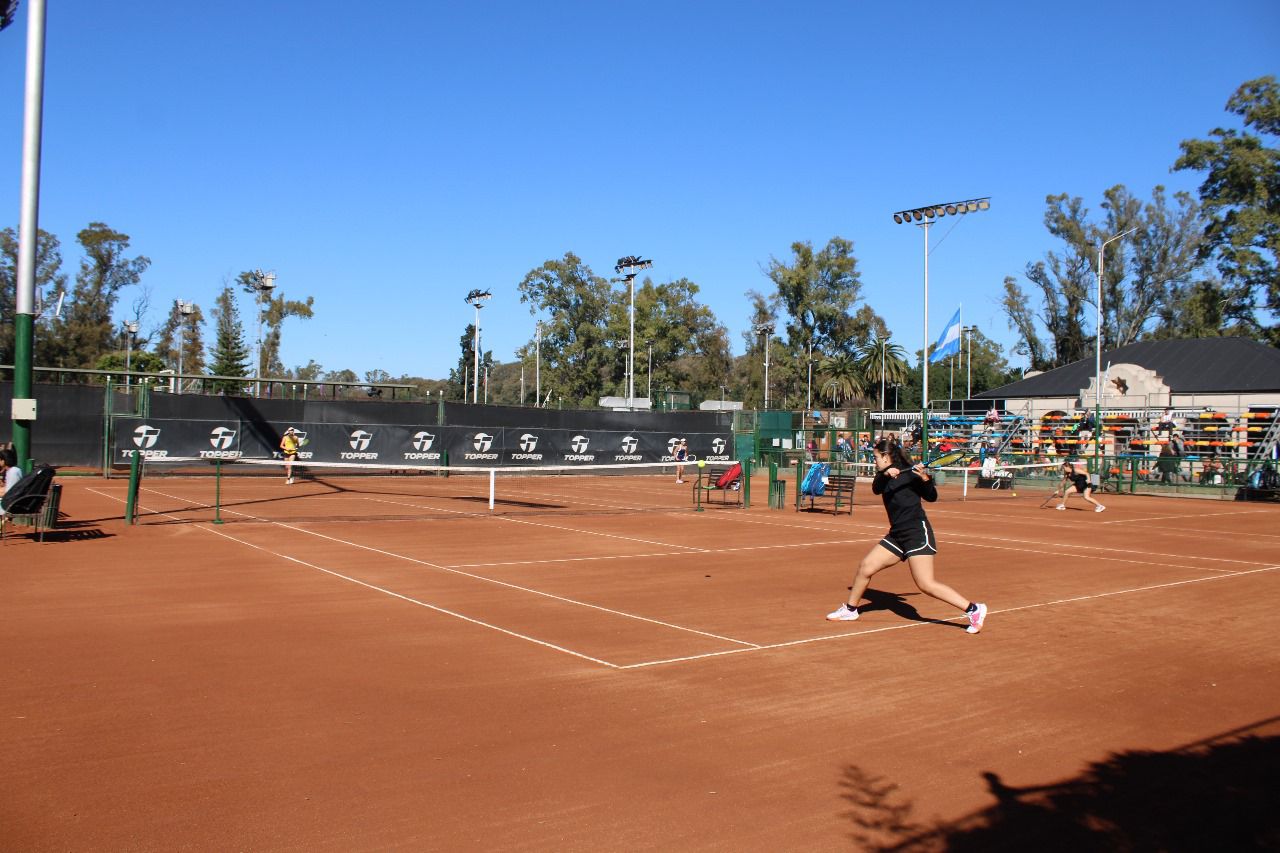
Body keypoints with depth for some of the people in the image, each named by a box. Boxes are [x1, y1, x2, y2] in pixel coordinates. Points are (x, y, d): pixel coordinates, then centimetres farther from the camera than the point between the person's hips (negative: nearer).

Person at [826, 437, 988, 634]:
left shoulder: (909, 473, -10)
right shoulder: (885, 476, 9)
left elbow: (931, 497, -11)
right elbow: (876, 488, -10)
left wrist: (925, 479, -30)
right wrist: (885, 475, -29)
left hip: (917, 532, -8)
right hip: (897, 534, 8)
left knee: (926, 584, -15)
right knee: (865, 567, 8)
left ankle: (974, 609, -8)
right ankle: (850, 609, 26)